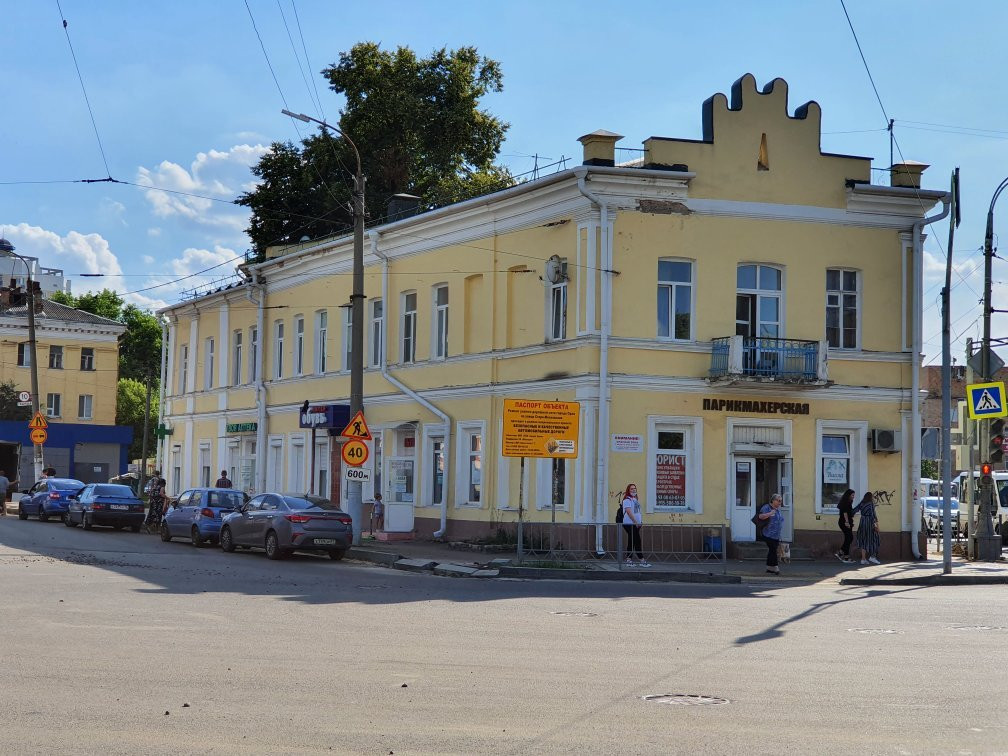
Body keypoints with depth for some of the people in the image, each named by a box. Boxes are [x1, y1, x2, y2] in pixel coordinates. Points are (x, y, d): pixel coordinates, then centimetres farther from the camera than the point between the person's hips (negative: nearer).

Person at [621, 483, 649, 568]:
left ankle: (629, 560, 11)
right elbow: (629, 511, -18)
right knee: (637, 541, -10)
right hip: (630, 523, -9)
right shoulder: (627, 500, -10)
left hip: (636, 524, 9)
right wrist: (636, 522, -20)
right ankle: (642, 561, -10)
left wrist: (641, 520, 10)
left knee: (632, 542, 9)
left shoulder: (635, 499, 19)